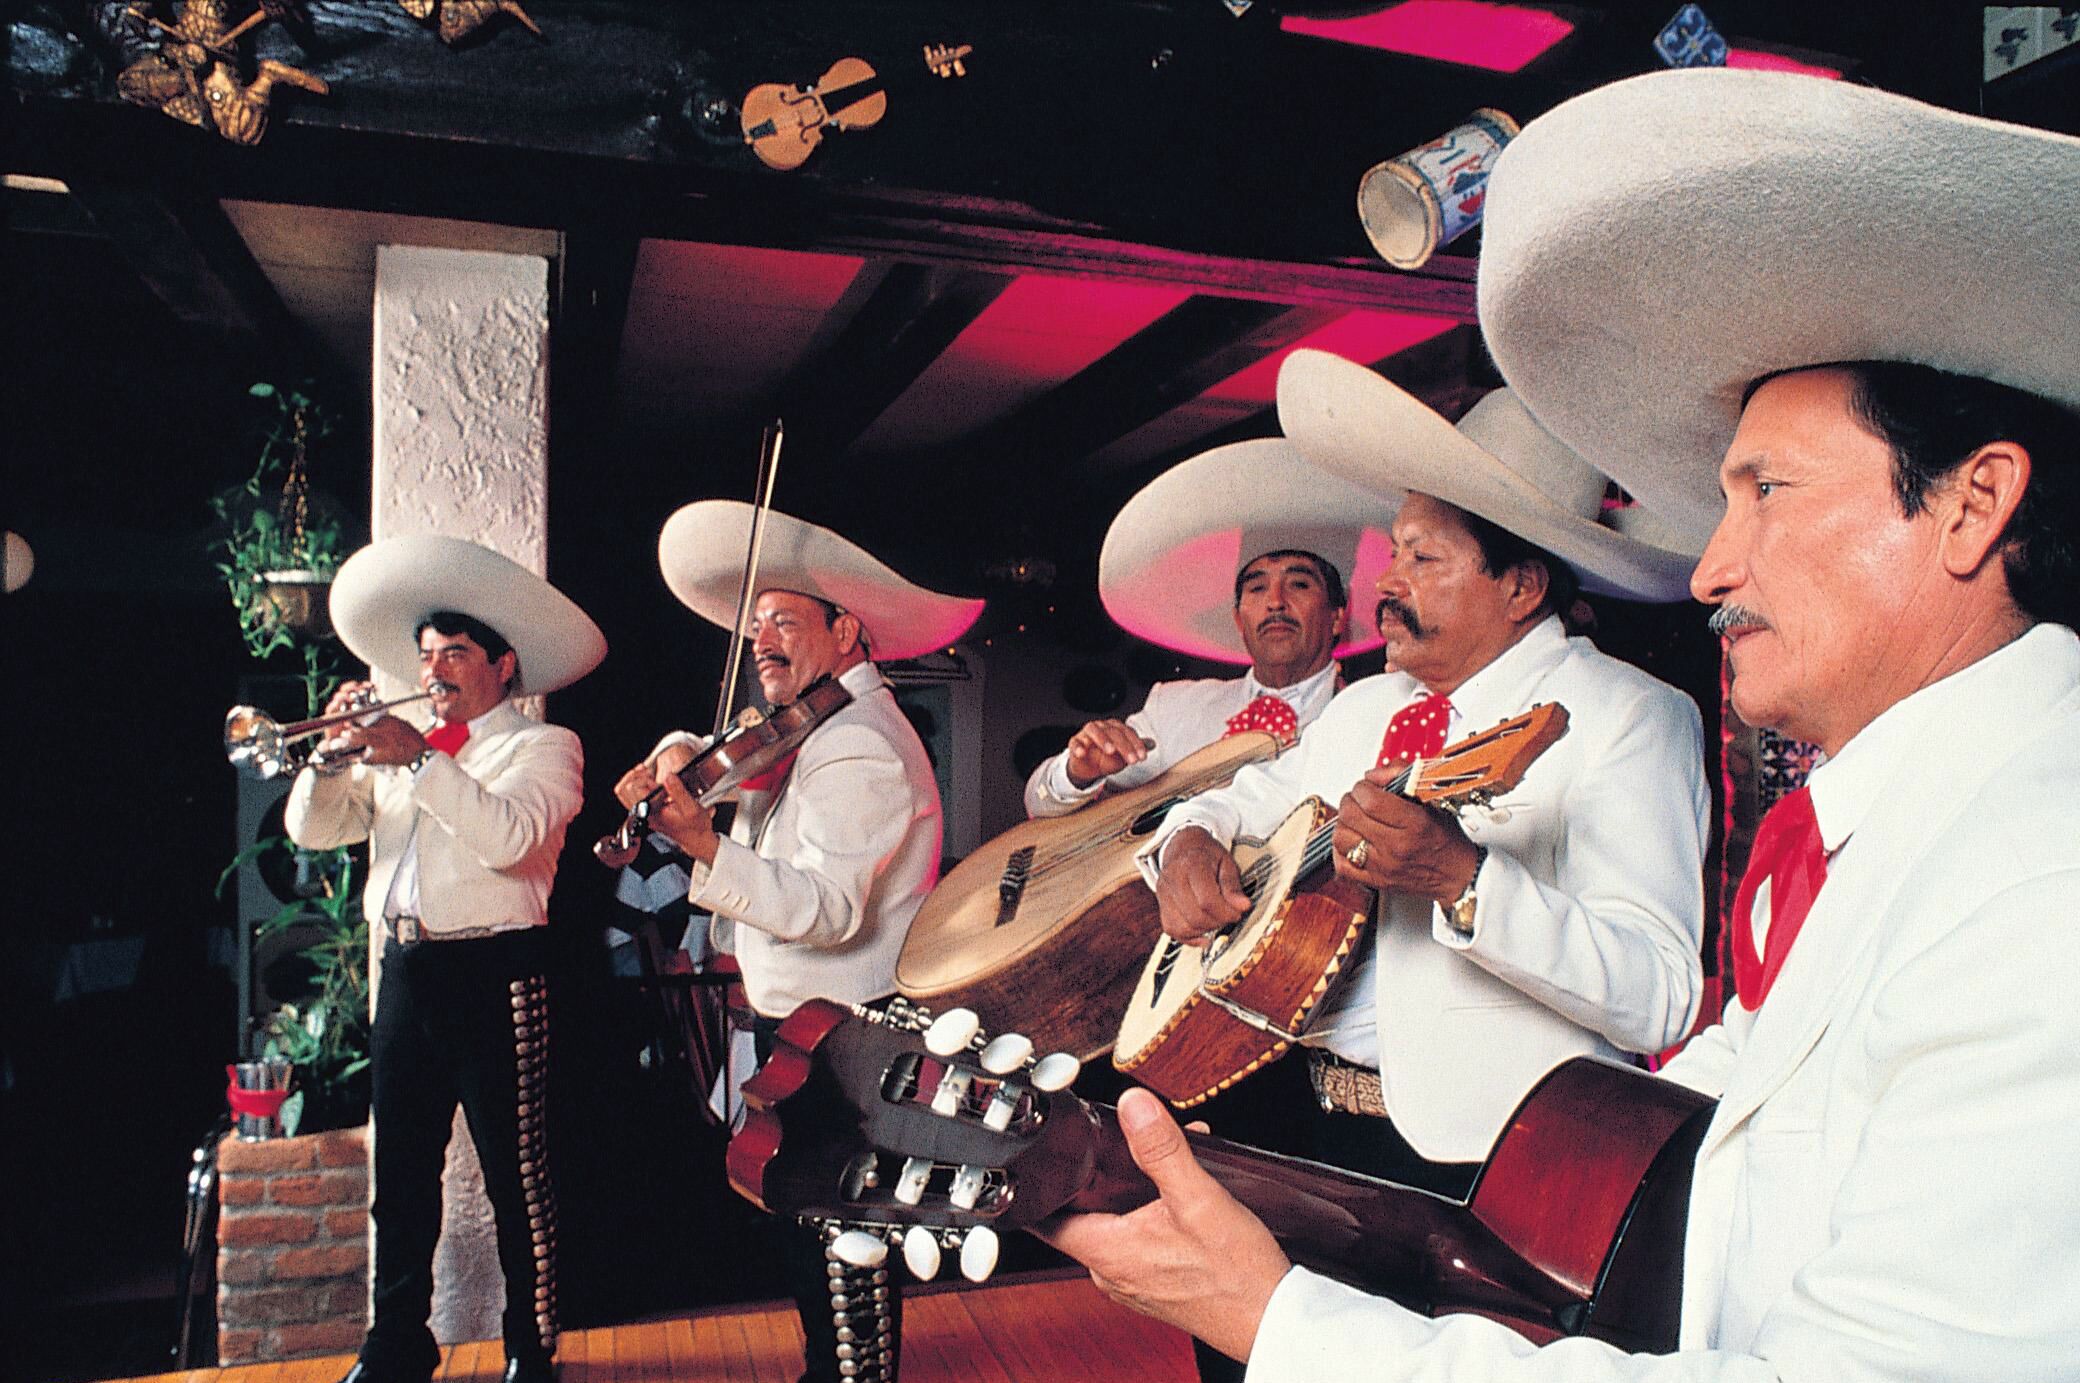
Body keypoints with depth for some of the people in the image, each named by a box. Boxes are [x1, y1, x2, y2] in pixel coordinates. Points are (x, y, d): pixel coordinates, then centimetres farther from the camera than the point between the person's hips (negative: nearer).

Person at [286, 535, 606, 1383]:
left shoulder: (543, 746, 1)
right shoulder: (397, 749, 19)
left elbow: (512, 838, -18)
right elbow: (311, 830, 13)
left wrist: (418, 760, -19)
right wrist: (337, 749, -3)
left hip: (494, 972, -6)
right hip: (405, 970, 6)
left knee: (516, 1174, 0)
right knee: (401, 1177, 13)